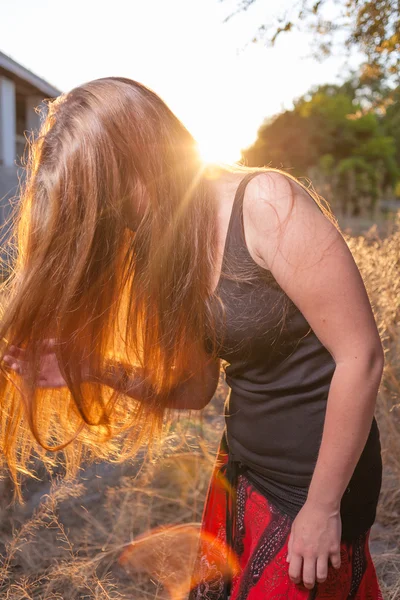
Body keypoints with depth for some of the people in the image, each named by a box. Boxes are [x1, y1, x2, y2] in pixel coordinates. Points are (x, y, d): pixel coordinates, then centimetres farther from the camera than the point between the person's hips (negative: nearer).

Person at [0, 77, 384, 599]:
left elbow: (361, 356, -20)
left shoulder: (267, 204, -20)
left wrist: (322, 508, -15)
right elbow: (195, 388, 3)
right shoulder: (166, 246, 1)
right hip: (240, 472, 6)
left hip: (317, 478, -6)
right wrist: (95, 367, -12)